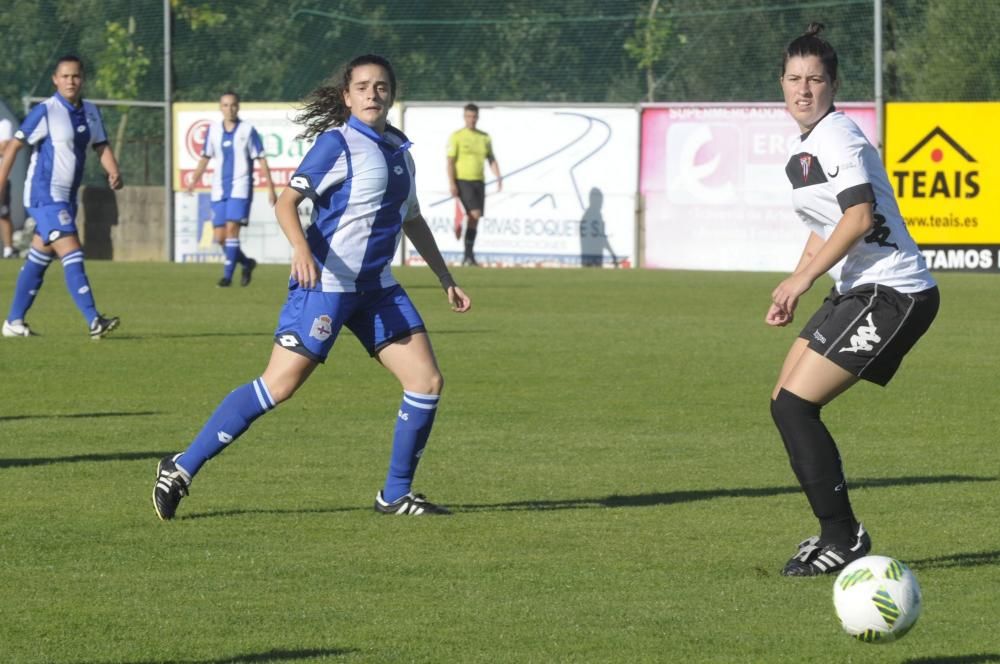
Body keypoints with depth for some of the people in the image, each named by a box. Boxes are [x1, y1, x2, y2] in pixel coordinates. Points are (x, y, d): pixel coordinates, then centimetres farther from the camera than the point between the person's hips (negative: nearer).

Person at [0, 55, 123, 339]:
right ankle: (94, 321, -23)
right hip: (44, 195, -8)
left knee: (38, 260, 13)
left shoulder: (91, 112, 8)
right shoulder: (46, 112, -12)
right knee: (71, 254, -16)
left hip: (67, 198, 8)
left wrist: (114, 172, -9)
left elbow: (101, 147, 12)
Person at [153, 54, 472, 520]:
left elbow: (412, 220, 27)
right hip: (324, 284, -7)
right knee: (279, 385, -12)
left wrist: (446, 280, 27)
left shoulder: (398, 149, 13)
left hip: (376, 288, 7)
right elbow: (286, 202, -17)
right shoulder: (338, 143, -9)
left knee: (427, 381, -1)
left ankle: (396, 495, 10)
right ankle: (181, 470, -4)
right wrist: (301, 248, -35)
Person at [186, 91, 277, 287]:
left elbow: (261, 160, 0)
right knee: (219, 237, 1)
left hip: (240, 187, -4)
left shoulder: (247, 130, -2)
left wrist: (270, 188, -3)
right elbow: (205, 157, 17)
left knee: (232, 229, -18)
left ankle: (227, 275, -13)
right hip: (219, 189, 4)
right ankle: (247, 263, 25)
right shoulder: (213, 130, 8)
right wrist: (194, 180, 4)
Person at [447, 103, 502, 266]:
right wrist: (452, 184, -14)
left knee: (473, 220, 5)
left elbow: (491, 160, 14)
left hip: (478, 182, 5)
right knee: (475, 214, -22)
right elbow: (450, 161, -6)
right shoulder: (457, 136, -3)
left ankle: (468, 256, 11)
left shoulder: (484, 137, 11)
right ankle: (459, 222, 7)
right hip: (463, 181, -5)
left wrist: (498, 177, -2)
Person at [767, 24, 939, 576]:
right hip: (857, 292, 10)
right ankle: (836, 533, 15)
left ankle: (844, 541, -6)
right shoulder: (800, 149, 16)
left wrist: (803, 278, -19)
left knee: (793, 407, -12)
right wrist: (792, 289, 18)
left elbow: (859, 217, -24)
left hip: (892, 295, -10)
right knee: (787, 403, 9)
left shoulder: (838, 137, -14)